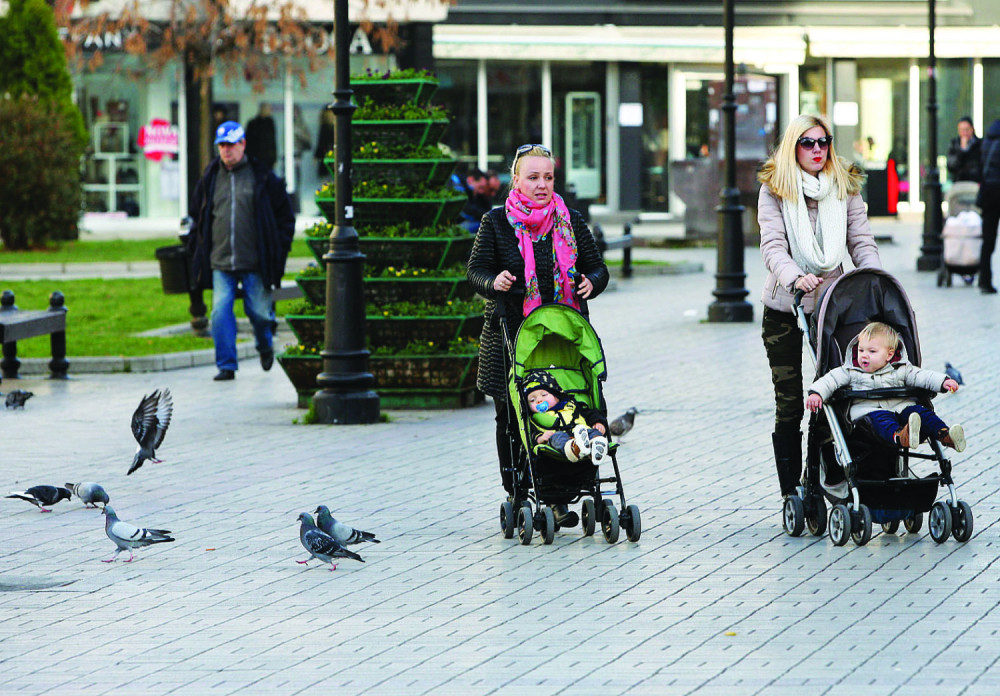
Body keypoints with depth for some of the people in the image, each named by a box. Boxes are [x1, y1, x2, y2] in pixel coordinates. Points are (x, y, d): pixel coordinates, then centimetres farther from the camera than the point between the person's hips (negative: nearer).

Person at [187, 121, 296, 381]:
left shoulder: (262, 178, 1)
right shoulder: (209, 179, 9)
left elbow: (285, 215, 7)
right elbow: (197, 217, 20)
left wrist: (279, 250, 0)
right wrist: (196, 248, 9)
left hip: (255, 262, -2)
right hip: (220, 262, 2)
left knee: (259, 311, 4)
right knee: (220, 312, -7)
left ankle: (265, 347, 35)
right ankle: (226, 366, -1)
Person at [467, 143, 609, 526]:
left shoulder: (571, 222, 10)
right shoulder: (496, 223, 4)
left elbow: (597, 266, 14)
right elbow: (476, 268, 2)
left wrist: (591, 282, -9)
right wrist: (493, 282, -20)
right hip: (509, 336, -1)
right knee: (510, 417, 4)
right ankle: (515, 495, 14)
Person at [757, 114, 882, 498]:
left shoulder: (845, 187, 6)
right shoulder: (774, 190, -3)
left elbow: (861, 242, 2)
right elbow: (773, 246, -14)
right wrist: (795, 278, -34)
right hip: (783, 308, -2)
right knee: (789, 403, 0)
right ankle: (791, 495, 5)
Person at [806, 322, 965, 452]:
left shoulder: (900, 370, 19)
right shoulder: (849, 372, 18)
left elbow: (921, 376, 13)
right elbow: (830, 380, 12)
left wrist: (943, 382, -1)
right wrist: (816, 393, -8)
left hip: (901, 407, 4)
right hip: (868, 409, -4)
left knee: (922, 412, -23)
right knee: (879, 418, -38)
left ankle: (945, 435, -44)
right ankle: (899, 436, -69)